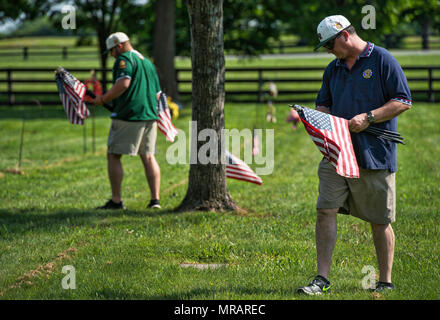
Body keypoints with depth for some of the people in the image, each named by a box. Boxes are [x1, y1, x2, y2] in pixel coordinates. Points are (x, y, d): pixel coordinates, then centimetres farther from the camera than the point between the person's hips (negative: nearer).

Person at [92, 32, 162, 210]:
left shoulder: (125, 59, -6)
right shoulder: (147, 62, 20)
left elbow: (123, 83, -22)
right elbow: (157, 93, 23)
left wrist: (103, 99, -13)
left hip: (128, 115, -8)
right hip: (149, 115, 8)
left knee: (113, 156, 0)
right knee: (148, 157, 10)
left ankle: (116, 200, -4)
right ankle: (155, 199, 4)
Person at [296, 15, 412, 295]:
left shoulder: (383, 61, -4)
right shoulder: (334, 69, 16)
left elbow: (403, 102, -8)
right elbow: (324, 104, 24)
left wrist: (368, 117, -17)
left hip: (374, 154, -6)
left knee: (380, 221, 2)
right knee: (326, 211, -5)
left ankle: (386, 282, 13)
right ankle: (323, 279, -2)